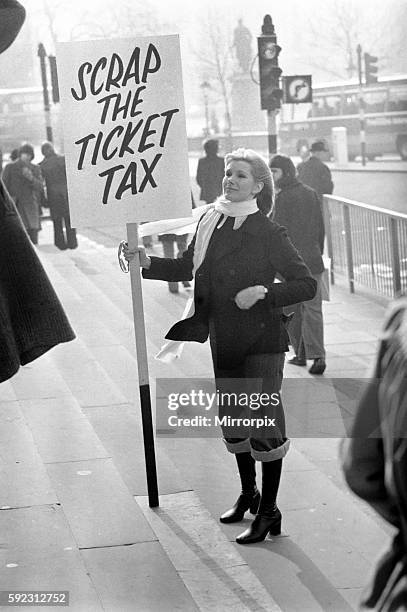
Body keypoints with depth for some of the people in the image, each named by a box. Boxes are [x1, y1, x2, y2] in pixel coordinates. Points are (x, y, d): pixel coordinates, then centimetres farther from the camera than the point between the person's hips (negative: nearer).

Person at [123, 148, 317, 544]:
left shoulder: (268, 233, -13)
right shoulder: (211, 222, 3)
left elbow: (306, 284, -11)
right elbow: (188, 267, 15)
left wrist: (263, 292, -23)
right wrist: (147, 263, 1)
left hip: (261, 340, -6)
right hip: (224, 340, 6)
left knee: (264, 421, -3)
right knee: (232, 419, 17)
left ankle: (269, 511, 8)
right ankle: (248, 493, 36)